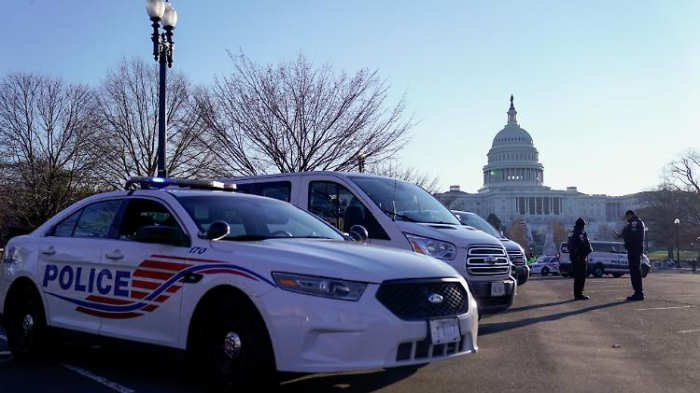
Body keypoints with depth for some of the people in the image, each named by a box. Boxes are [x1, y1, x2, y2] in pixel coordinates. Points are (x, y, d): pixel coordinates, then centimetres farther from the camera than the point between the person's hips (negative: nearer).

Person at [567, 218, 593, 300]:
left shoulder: (571, 234, 14)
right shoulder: (582, 233, -14)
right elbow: (586, 245, -17)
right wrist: (590, 249, 0)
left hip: (574, 256, 9)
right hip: (581, 257, -9)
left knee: (577, 276, 15)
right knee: (581, 276, -6)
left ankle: (577, 294, 20)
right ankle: (579, 294, -7)